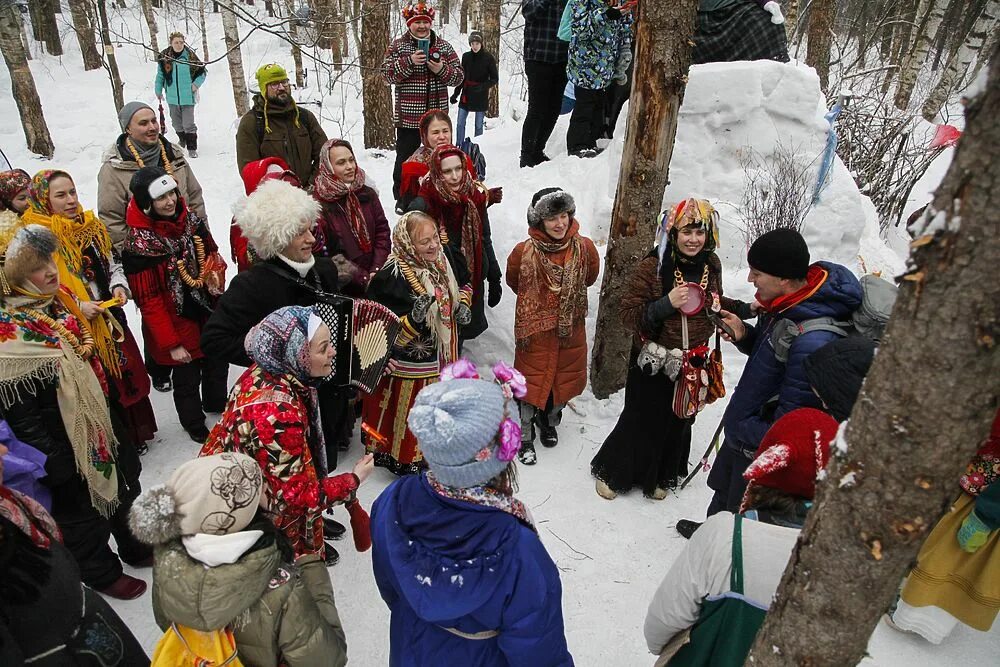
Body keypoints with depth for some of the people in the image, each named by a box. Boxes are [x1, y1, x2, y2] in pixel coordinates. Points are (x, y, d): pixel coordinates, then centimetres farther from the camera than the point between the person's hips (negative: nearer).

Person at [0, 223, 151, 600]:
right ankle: (101, 573, 40)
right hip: (68, 450, -8)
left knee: (125, 488, 25)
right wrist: (57, 467, -18)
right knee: (83, 513, 16)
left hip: (103, 425, 8)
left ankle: (137, 549, 50)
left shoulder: (61, 303, -3)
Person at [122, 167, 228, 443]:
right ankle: (194, 424, 40)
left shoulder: (191, 221, -5)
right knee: (187, 377, 13)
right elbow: (149, 301, -19)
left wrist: (216, 275, -11)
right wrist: (171, 343, -17)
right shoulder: (138, 244, -23)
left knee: (218, 363, 25)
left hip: (210, 313, 6)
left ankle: (216, 403, 53)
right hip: (178, 323, -6)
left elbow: (212, 253, 12)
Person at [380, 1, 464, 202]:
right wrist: (409, 62, -20)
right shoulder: (398, 45, 1)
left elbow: (459, 76, 6)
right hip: (408, 115, -2)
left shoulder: (443, 46, 7)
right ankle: (402, 199, 18)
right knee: (405, 159, 5)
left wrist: (442, 70, -14)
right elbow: (386, 74, -8)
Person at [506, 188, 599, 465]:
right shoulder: (524, 251, -17)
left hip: (570, 329, 3)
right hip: (534, 329, -2)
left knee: (564, 379, 18)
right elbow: (514, 282, 4)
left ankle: (549, 423, 45)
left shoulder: (585, 247, -12)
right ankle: (525, 437, 27)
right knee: (531, 382, 7)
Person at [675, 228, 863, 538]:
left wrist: (752, 438, -18)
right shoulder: (782, 304, -7)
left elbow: (794, 413, -30)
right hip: (740, 429, 9)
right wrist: (743, 335, -9)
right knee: (723, 492, 31)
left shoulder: (813, 340, -37)